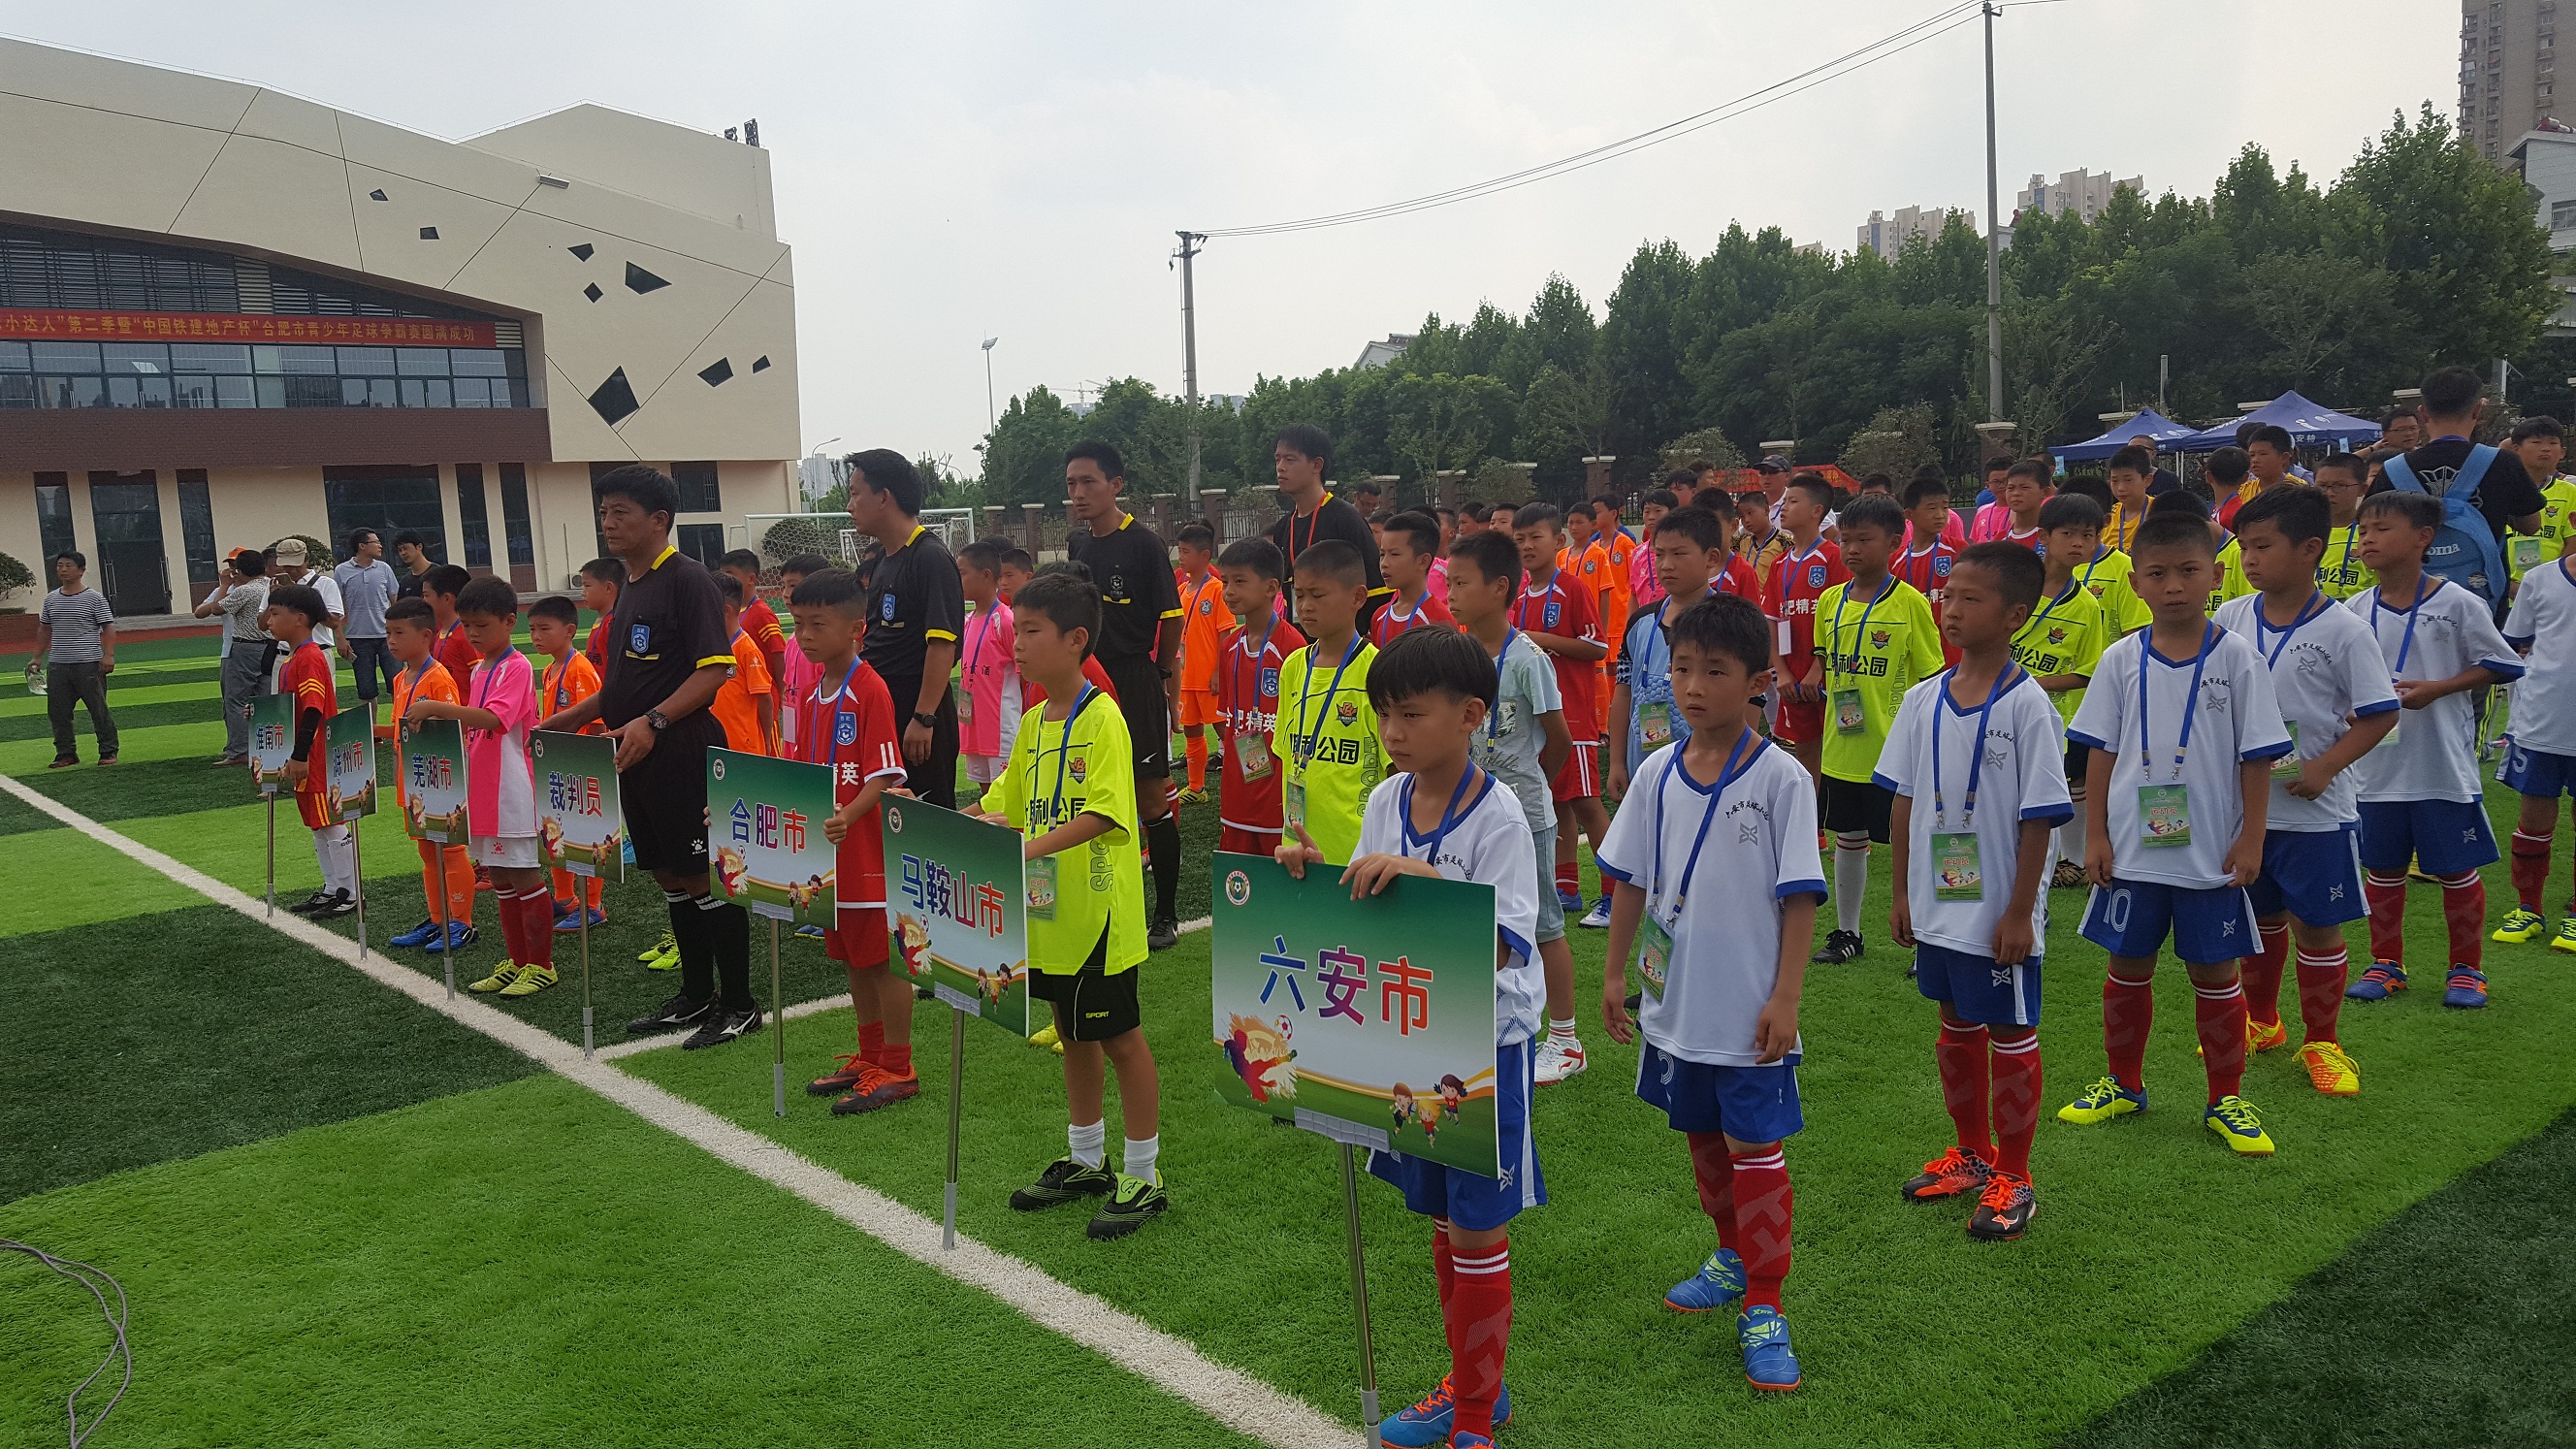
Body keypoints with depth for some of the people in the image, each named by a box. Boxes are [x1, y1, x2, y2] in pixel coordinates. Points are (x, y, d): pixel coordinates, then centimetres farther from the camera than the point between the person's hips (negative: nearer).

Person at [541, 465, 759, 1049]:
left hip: (684, 754, -9)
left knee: (704, 878, -3)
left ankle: (739, 1006, 7)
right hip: (637, 759, 9)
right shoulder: (630, 585, 15)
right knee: (669, 877, 15)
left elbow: (715, 668, -19)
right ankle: (696, 996, 26)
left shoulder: (686, 578, -11)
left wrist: (652, 721, -27)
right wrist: (571, 718, 14)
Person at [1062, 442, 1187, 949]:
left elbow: (1170, 617, -6)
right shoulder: (1076, 543, 10)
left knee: (1151, 799, -1)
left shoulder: (1143, 544, -10)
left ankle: (1166, 914, 9)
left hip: (1136, 683, -6)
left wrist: (1164, 674, 2)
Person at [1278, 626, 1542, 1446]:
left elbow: (1497, 950, -25)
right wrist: (1316, 878, -13)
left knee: (1477, 1233, 5)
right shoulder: (1385, 802, 0)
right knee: (1441, 1221, 19)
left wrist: (1424, 878, -35)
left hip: (1486, 1043, -6)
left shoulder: (1497, 815, -19)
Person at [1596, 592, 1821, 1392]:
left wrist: (1785, 998, -14)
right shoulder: (1658, 772, 0)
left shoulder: (1780, 778, -13)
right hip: (1675, 1003, 5)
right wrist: (1615, 971, 8)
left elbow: (1799, 897, -11)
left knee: (1755, 1150, 3)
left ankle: (1764, 1304, 15)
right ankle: (1734, 1255, 40)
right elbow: (1630, 881, 7)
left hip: (1748, 1011, -5)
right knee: (1702, 1139, 20)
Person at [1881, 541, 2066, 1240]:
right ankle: (1972, 1153, 36)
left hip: (2000, 911, -6)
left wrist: (2020, 913, -14)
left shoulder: (2026, 705, -14)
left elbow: (2039, 817, -13)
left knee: (2011, 1034, 7)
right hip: (1938, 902, 6)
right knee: (1956, 1026, 18)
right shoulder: (1924, 699, 2)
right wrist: (1901, 892, 8)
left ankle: (2012, 1177, 22)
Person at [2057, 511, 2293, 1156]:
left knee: (2215, 972, 8)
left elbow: (2257, 757, -3)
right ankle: (2124, 1084, 30)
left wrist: (2250, 839, -6)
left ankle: (2226, 1099, 23)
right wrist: (2095, 835, -1)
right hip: (2132, 850, 2)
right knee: (2128, 966, 12)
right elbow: (2101, 752, 3)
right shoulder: (2122, 660, -1)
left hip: (2211, 854, -2)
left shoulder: (2236, 658, -5)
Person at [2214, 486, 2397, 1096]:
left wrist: (2325, 767, -19)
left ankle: (2321, 1042, 21)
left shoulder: (2342, 630, -12)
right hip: (2243, 801, 4)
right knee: (2259, 918, 18)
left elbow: (2379, 714, -9)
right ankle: (2261, 1022, 36)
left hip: (2313, 810, -4)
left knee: (2315, 925, 5)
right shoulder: (2230, 619, 0)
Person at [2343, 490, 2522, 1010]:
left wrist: (2435, 689, -15)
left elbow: (2497, 665, -3)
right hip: (2377, 765, 4)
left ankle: (2467, 967, 23)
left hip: (2444, 763, -3)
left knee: (2456, 869, 7)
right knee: (2382, 868, 13)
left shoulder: (2457, 603, -8)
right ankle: (2386, 962, 28)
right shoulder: (2356, 611, 2)